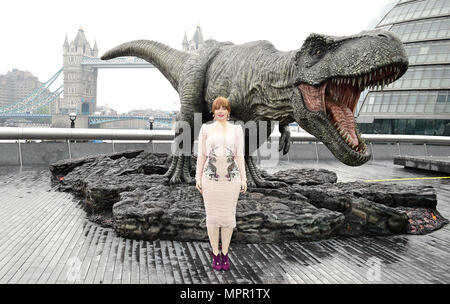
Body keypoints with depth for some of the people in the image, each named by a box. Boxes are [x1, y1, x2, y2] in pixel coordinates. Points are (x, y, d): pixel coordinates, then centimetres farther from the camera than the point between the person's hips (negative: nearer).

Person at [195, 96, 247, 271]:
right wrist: (198, 178, 0)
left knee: (228, 215, 6)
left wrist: (244, 178, 0)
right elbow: (201, 155, 4)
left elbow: (239, 155, 5)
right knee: (212, 215, 5)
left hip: (231, 178, 1)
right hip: (211, 177, -1)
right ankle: (215, 253, 22)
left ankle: (225, 254, 23)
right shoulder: (206, 129, 4)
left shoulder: (236, 130, 6)